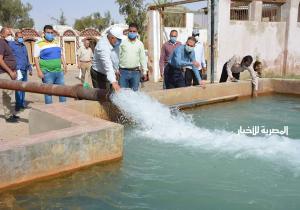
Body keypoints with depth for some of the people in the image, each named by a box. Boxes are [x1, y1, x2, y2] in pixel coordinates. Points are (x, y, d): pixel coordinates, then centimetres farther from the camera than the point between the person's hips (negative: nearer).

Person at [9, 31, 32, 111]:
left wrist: (30, 68, 23)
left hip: (25, 70, 6)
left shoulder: (24, 46, 19)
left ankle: (22, 103, 16)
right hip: (18, 70, -6)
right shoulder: (11, 44, -1)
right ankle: (18, 105, -6)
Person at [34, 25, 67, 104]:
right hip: (47, 73, -5)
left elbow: (61, 55, 22)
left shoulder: (57, 43, 15)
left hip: (59, 71, 5)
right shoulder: (39, 44, -2)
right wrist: (39, 71, -14)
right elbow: (36, 58, -6)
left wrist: (64, 65, 10)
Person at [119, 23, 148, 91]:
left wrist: (144, 72, 8)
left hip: (135, 72, 2)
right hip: (123, 71, -1)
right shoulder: (122, 42, 0)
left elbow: (143, 58, 11)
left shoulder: (140, 44, 7)